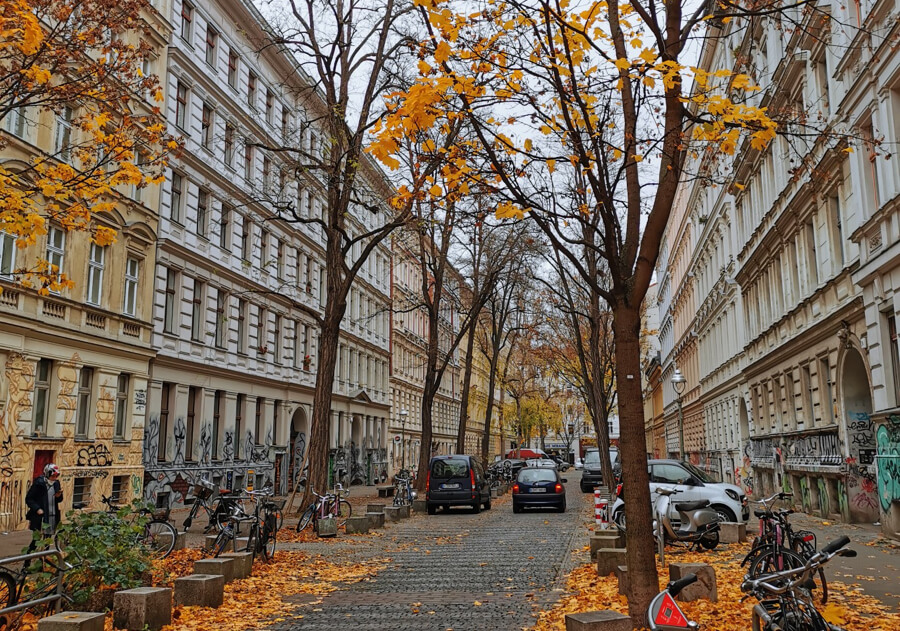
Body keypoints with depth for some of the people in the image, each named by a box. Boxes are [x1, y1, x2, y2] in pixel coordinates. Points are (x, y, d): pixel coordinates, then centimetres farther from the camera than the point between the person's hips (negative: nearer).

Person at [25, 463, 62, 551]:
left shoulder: (56, 483, 6)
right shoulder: (39, 484, -10)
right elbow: (28, 498, -8)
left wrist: (59, 496, -8)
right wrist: (37, 509, -20)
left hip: (52, 517, 5)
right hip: (40, 517, -5)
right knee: (36, 541, -4)